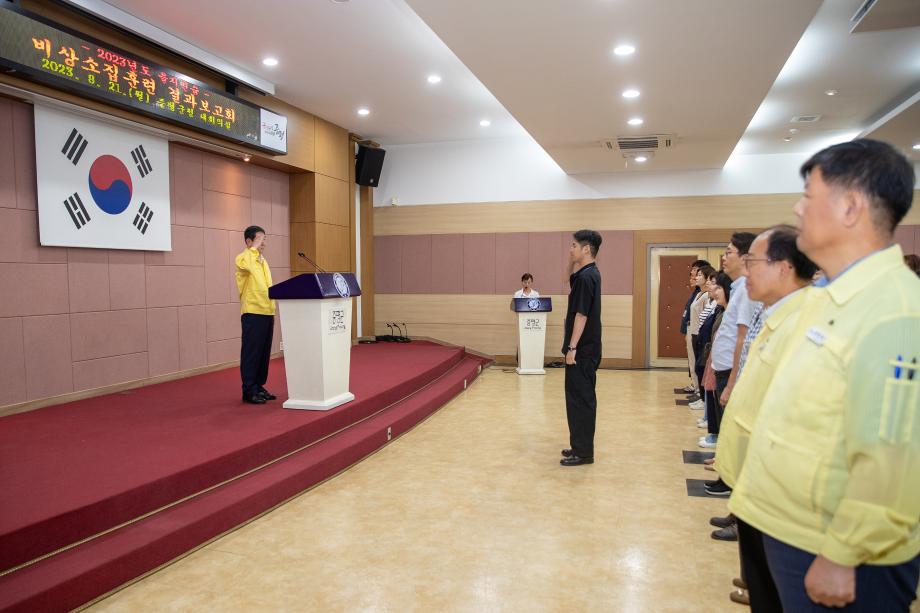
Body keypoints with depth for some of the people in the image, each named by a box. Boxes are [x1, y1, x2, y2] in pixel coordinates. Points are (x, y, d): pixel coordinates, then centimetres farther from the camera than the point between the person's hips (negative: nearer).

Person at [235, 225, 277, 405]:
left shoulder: (263, 261, 19)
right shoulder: (242, 258, -6)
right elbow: (247, 266, -32)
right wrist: (254, 248, -21)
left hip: (267, 312, 8)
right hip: (253, 313, -8)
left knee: (264, 352, 12)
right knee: (251, 353, -2)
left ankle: (259, 387, 21)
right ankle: (249, 391, 4)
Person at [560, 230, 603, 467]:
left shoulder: (586, 277, -18)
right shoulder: (589, 273, 11)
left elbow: (582, 315, -21)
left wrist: (572, 347, -19)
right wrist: (575, 266, 15)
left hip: (582, 349, -10)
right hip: (586, 348, 10)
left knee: (580, 398, -2)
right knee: (580, 397, 16)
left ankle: (583, 452, 6)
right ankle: (581, 445, 26)